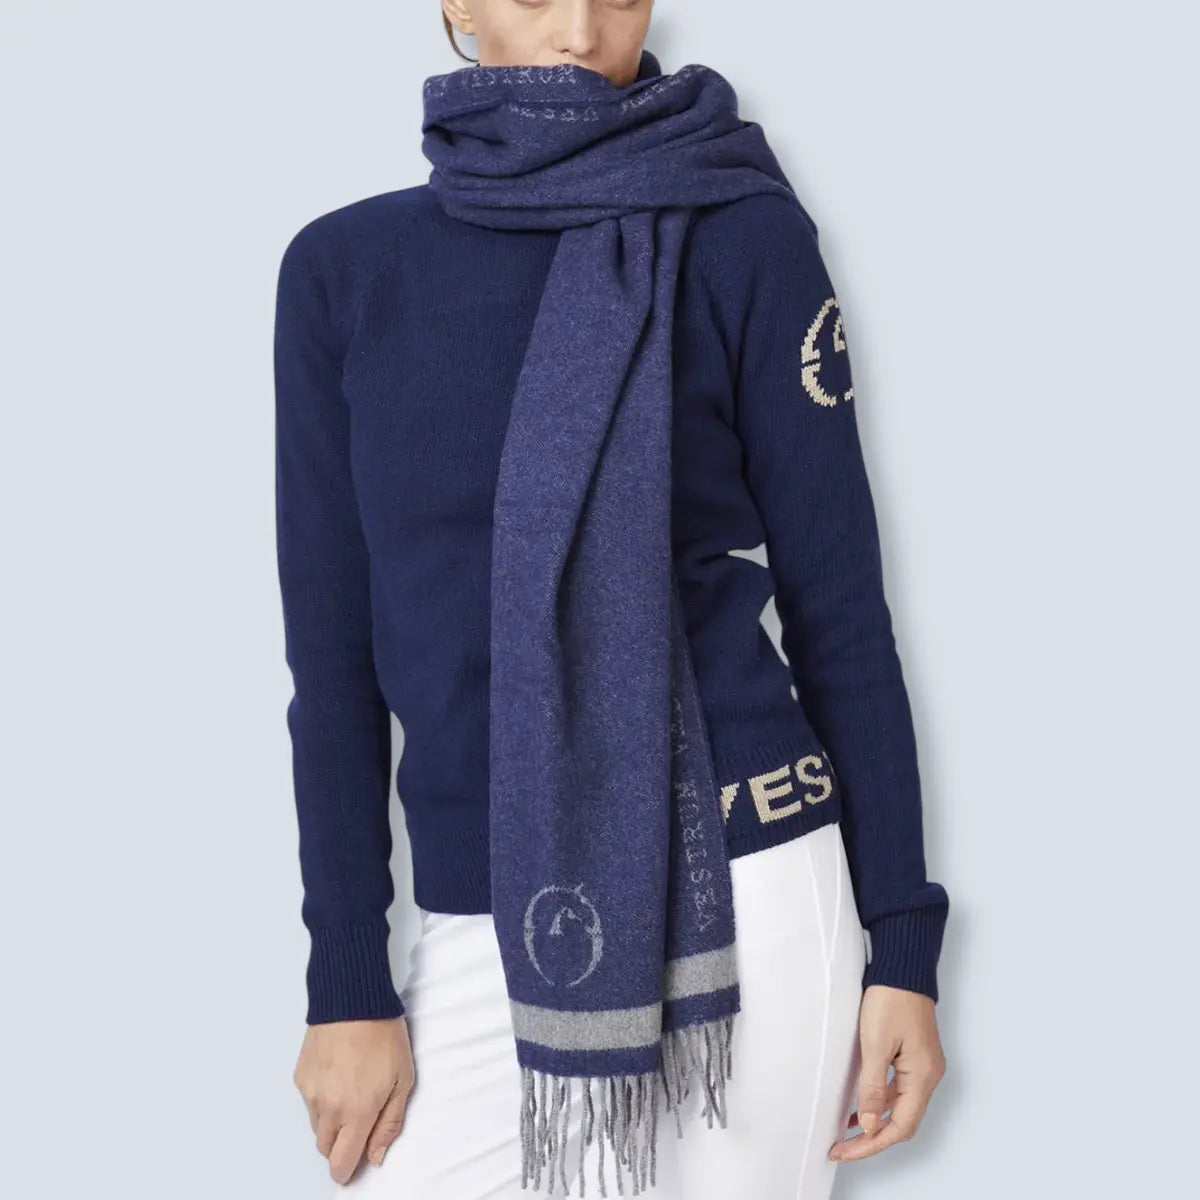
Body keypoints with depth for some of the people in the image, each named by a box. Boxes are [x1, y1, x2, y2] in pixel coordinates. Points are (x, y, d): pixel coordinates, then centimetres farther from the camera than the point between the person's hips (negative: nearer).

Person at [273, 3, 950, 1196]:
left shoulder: (743, 238, -2)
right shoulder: (342, 268, 4)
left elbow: (838, 605, 0)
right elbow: (332, 648, 5)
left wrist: (902, 943, -1)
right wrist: (348, 983, 2)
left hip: (740, 888, -2)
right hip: (484, 930, 2)